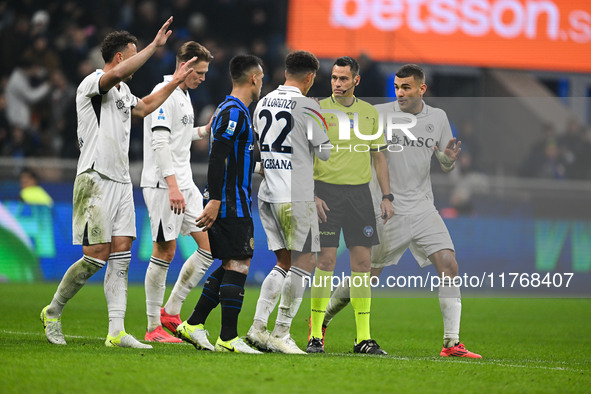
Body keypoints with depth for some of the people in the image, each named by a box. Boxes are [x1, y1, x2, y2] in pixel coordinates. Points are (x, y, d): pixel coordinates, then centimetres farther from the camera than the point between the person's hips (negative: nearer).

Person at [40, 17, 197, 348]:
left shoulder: (123, 91, 20)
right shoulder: (92, 84, -9)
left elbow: (144, 107, 41)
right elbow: (116, 74, -31)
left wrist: (174, 83, 38)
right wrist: (155, 45, -30)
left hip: (121, 182, 9)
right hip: (96, 180, -9)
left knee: (121, 256, -1)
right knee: (96, 257, -10)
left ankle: (117, 331, -5)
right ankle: (53, 312, 8)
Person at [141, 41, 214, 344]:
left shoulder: (184, 95, 18)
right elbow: (160, 142, -20)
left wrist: (206, 130, 15)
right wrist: (172, 185, -27)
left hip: (185, 185, 9)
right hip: (163, 185, -9)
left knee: (210, 245, 3)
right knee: (164, 251, -6)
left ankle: (171, 310, 11)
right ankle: (153, 327, 2)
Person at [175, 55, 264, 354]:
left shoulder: (230, 111, 19)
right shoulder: (234, 112, -14)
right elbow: (216, 157, -22)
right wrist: (215, 200, -25)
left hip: (232, 203, 10)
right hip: (232, 204, -10)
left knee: (230, 266, 12)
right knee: (237, 265, -8)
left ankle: (193, 324, 13)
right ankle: (228, 338, -7)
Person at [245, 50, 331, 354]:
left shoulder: (263, 104, 11)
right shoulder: (307, 107, -10)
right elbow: (326, 152, -7)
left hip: (267, 194, 7)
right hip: (296, 197, -7)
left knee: (284, 263, 14)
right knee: (304, 262, 0)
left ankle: (258, 327, 5)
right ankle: (281, 334, -2)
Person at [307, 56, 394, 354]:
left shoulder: (369, 113, 11)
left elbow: (378, 158, 16)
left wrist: (387, 196, 8)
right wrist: (311, 196, -12)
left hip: (360, 192, 4)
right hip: (326, 190, -4)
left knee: (362, 263, 1)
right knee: (326, 261, -8)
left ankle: (363, 338, 5)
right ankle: (316, 336, -2)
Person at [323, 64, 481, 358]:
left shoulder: (438, 118, 8)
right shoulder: (379, 114, -5)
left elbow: (445, 167, 14)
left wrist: (449, 159, -9)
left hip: (423, 208, 4)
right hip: (386, 210, -4)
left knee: (449, 266, -11)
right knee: (367, 276, 1)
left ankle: (451, 343, -9)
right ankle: (321, 320, 24)